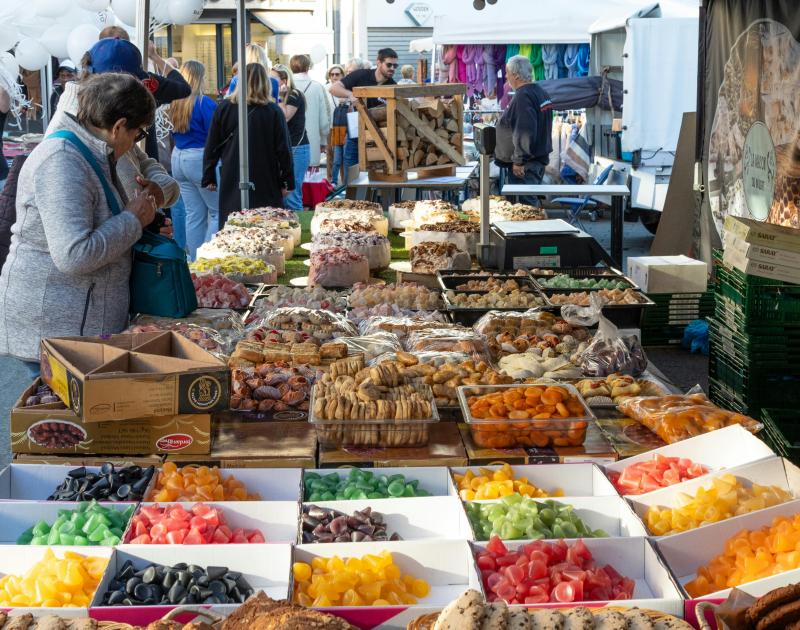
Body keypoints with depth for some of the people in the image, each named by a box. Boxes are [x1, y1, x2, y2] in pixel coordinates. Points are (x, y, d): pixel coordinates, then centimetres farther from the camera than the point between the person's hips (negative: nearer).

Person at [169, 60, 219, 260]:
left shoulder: (175, 103, 6)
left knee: (193, 213, 11)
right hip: (200, 159, -7)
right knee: (218, 212, 2)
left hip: (178, 158, 7)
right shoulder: (205, 103, -14)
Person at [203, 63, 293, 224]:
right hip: (266, 186, -2)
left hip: (231, 186, 2)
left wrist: (209, 178, 15)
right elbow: (284, 149, -2)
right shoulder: (274, 111, -4)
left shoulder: (224, 108, 2)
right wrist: (287, 182, 7)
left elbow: (211, 148, 6)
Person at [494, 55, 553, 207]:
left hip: (525, 165, -11)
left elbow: (524, 133, -27)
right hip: (540, 158, 11)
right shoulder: (541, 93, 13)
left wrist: (519, 161, -22)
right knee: (533, 201, 18)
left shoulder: (523, 97, -19)